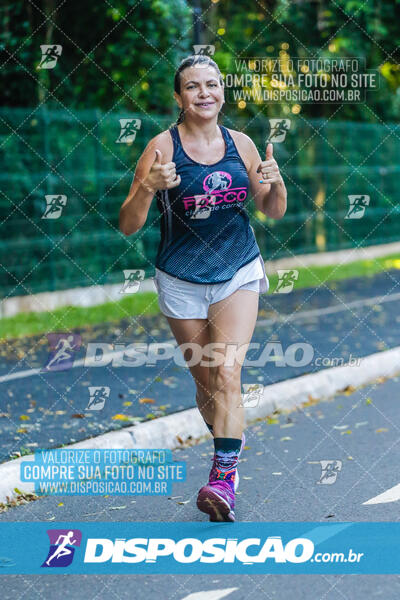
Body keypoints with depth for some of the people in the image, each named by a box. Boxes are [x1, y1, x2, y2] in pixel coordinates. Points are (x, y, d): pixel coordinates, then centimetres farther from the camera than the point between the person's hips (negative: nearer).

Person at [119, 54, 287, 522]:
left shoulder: (241, 144, 1)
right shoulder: (162, 147, -8)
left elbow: (273, 212, 12)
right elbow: (128, 226, -10)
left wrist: (276, 184, -10)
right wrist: (147, 188, -29)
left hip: (239, 273, 0)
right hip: (182, 281, 0)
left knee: (227, 372, -17)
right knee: (205, 379, 10)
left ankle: (223, 477, -19)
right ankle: (230, 438, 38)